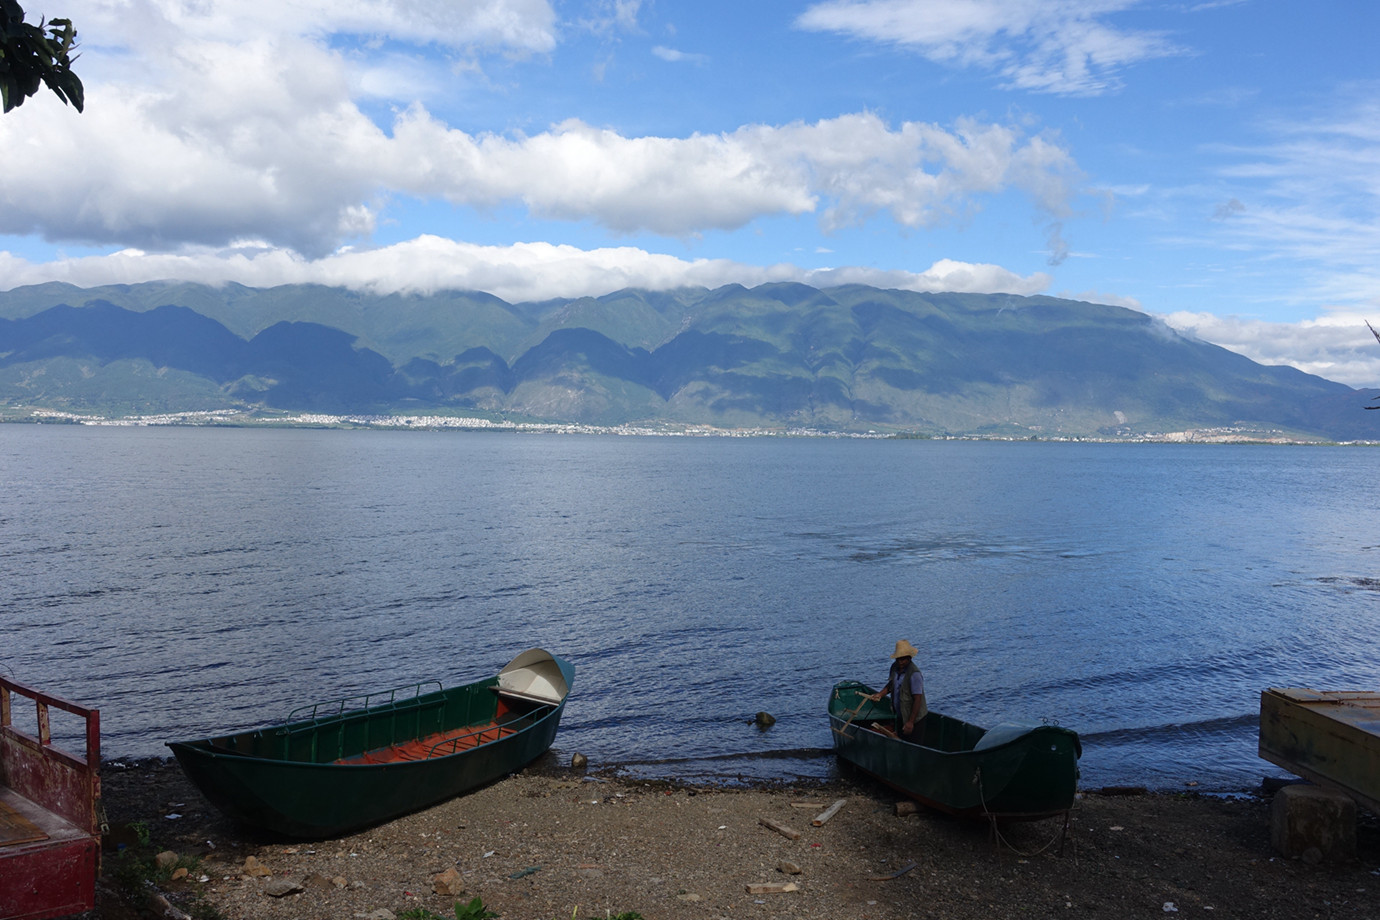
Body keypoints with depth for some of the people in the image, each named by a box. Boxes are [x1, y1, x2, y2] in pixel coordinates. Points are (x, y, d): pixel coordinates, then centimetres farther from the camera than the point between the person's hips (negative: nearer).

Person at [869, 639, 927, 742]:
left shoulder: (914, 674, -26)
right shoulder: (895, 667, -1)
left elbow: (917, 699, -25)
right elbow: (891, 684, 18)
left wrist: (910, 722, -24)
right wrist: (880, 694, 0)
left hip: (914, 718, -8)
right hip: (900, 716, 8)